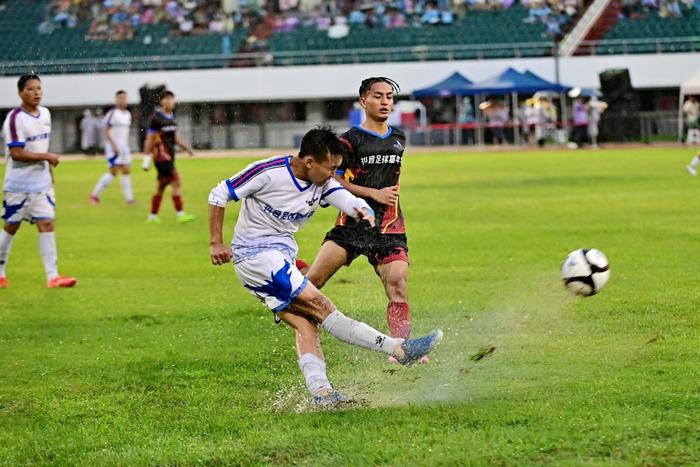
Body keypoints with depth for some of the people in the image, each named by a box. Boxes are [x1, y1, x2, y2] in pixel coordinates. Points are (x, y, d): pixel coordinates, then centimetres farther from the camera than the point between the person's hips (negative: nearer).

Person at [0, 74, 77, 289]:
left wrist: (49, 168, 19)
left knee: (46, 224, -3)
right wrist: (46, 157, -18)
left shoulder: (45, 113, 7)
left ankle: (52, 276, -6)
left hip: (42, 182, 5)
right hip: (18, 184, -5)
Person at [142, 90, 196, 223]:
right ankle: (180, 214, -15)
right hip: (161, 156, -9)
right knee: (176, 181, -15)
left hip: (169, 156, 9)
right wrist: (147, 159, -14)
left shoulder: (171, 117, 13)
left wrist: (186, 147, 9)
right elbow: (149, 140, -12)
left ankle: (153, 216, 18)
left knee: (162, 186, 11)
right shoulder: (156, 118, -12)